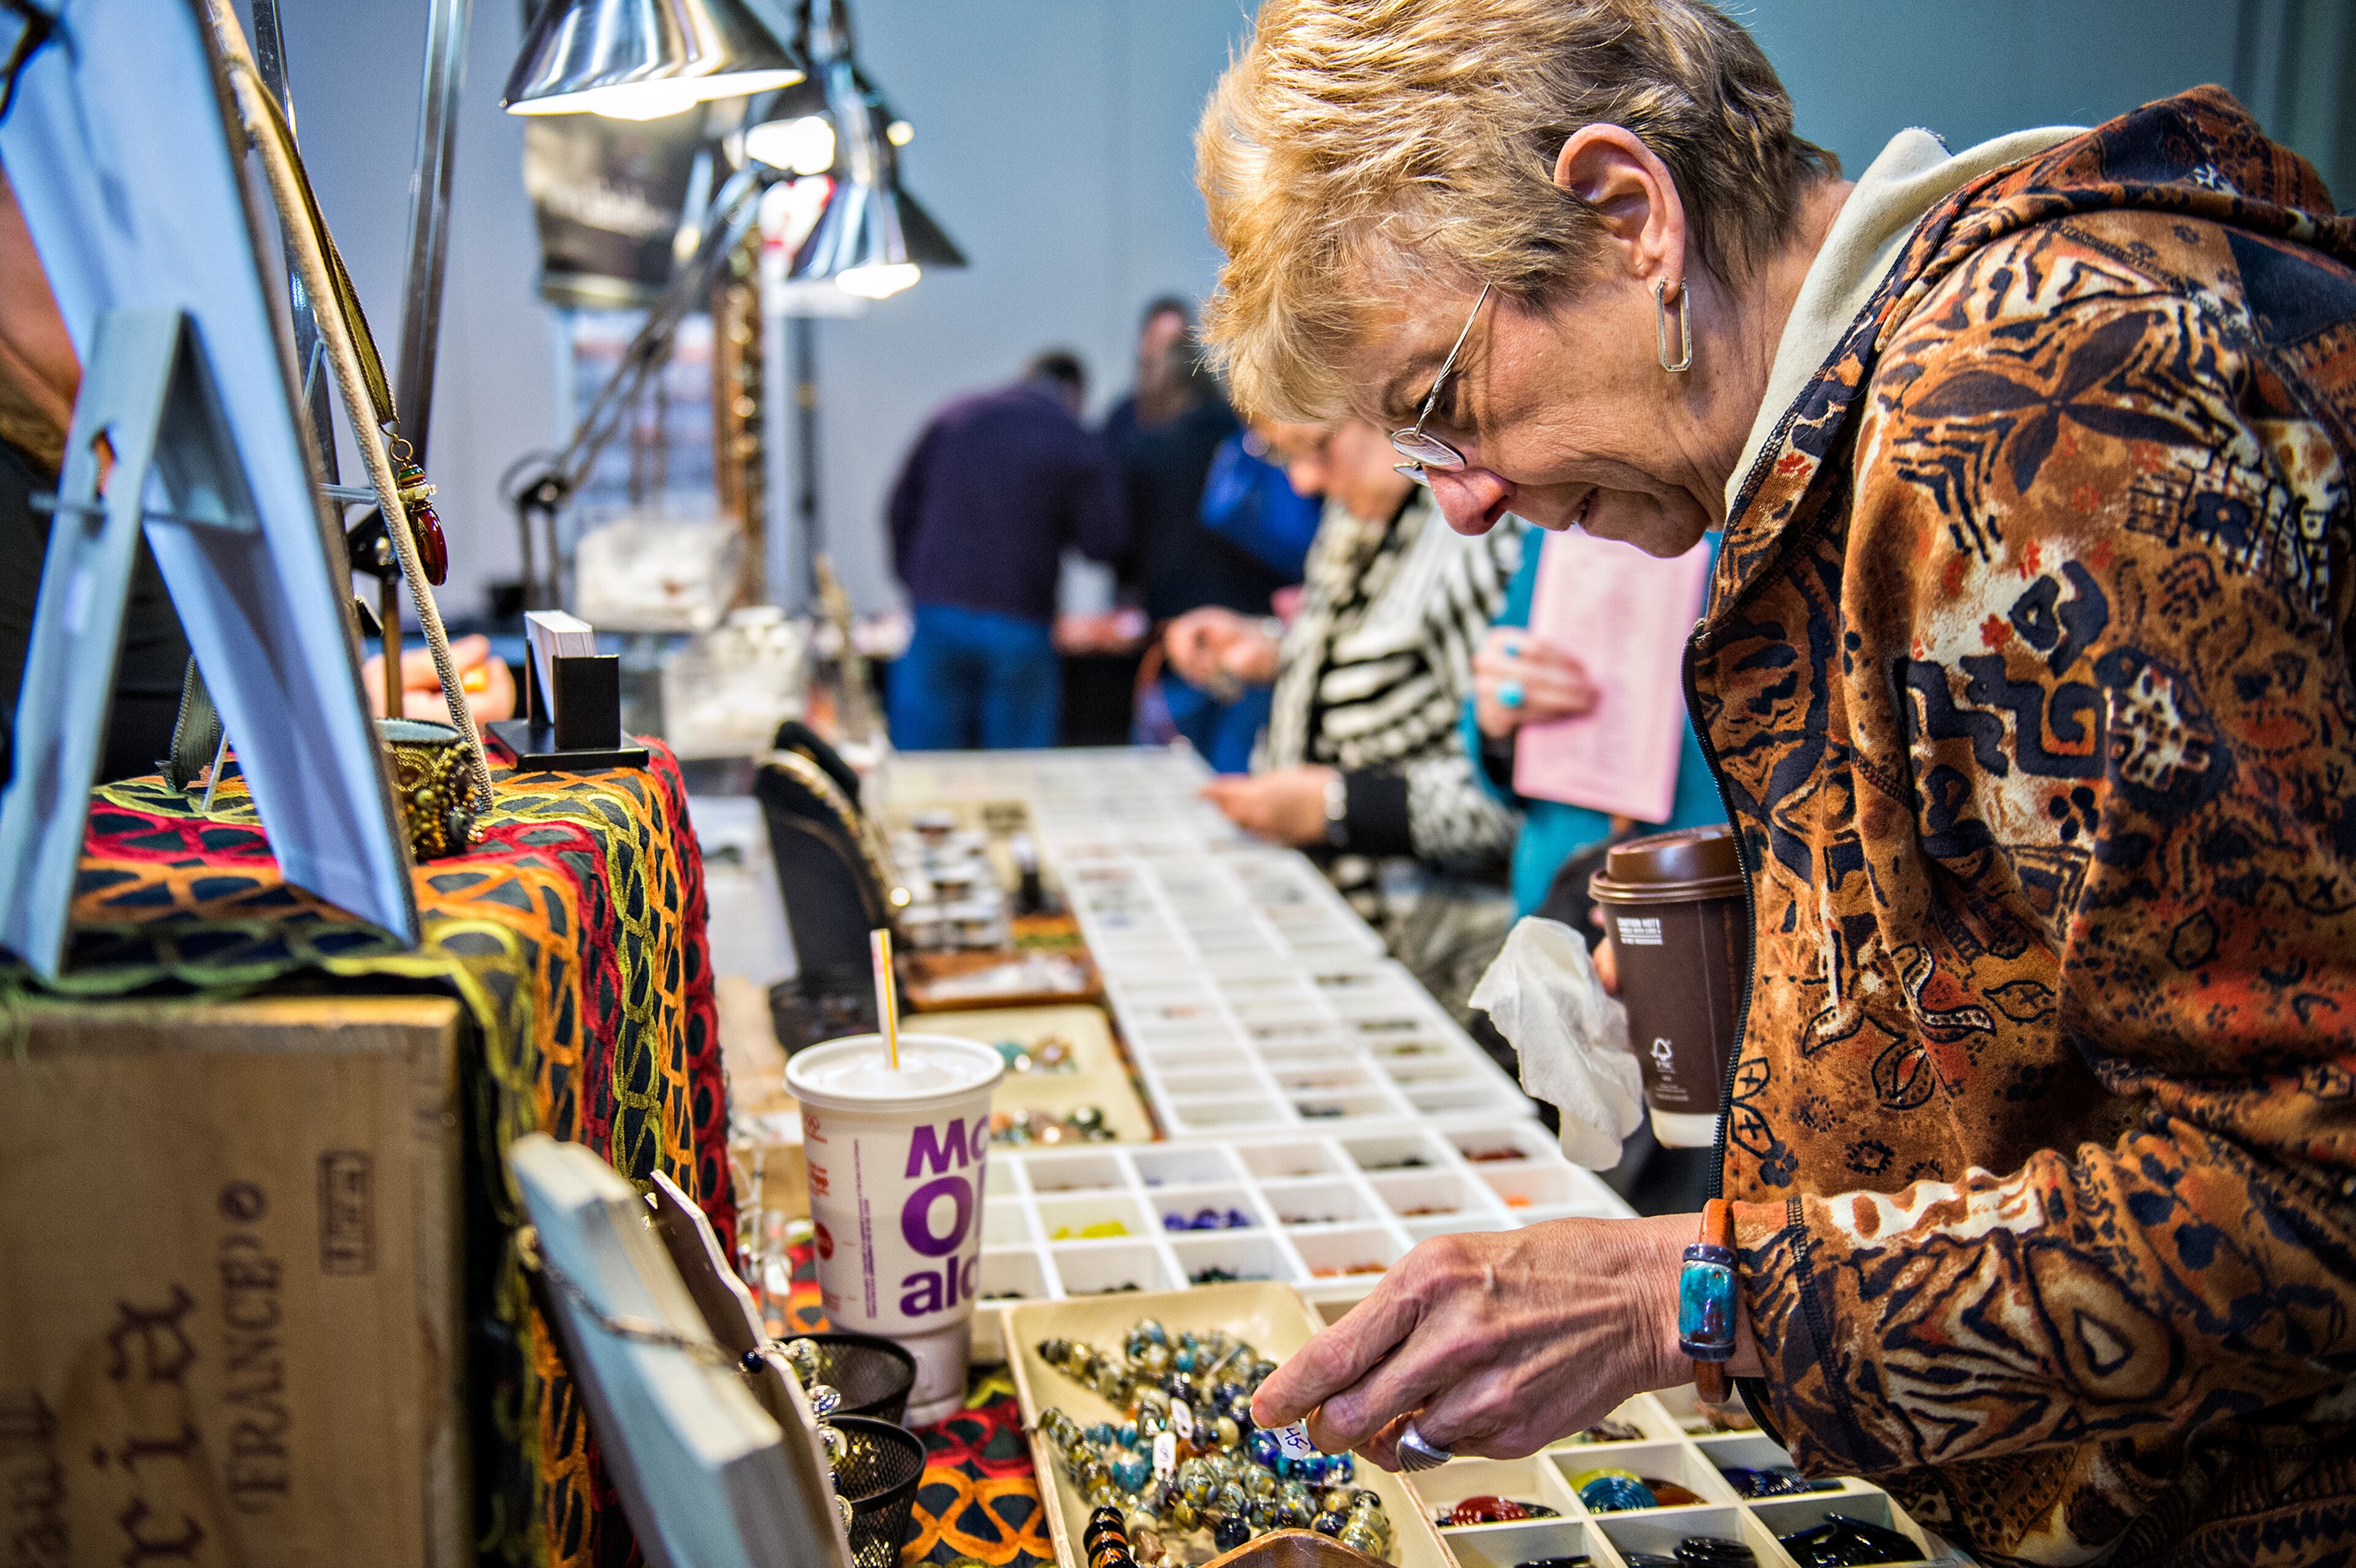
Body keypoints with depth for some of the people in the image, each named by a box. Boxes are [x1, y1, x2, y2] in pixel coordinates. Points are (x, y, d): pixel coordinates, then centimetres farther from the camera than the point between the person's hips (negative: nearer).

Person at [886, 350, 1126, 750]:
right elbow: (1106, 544, -2)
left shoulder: (956, 416, 10)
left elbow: (902, 504, 11)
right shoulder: (1082, 449, 0)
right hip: (1019, 624, -2)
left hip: (937, 612, 3)